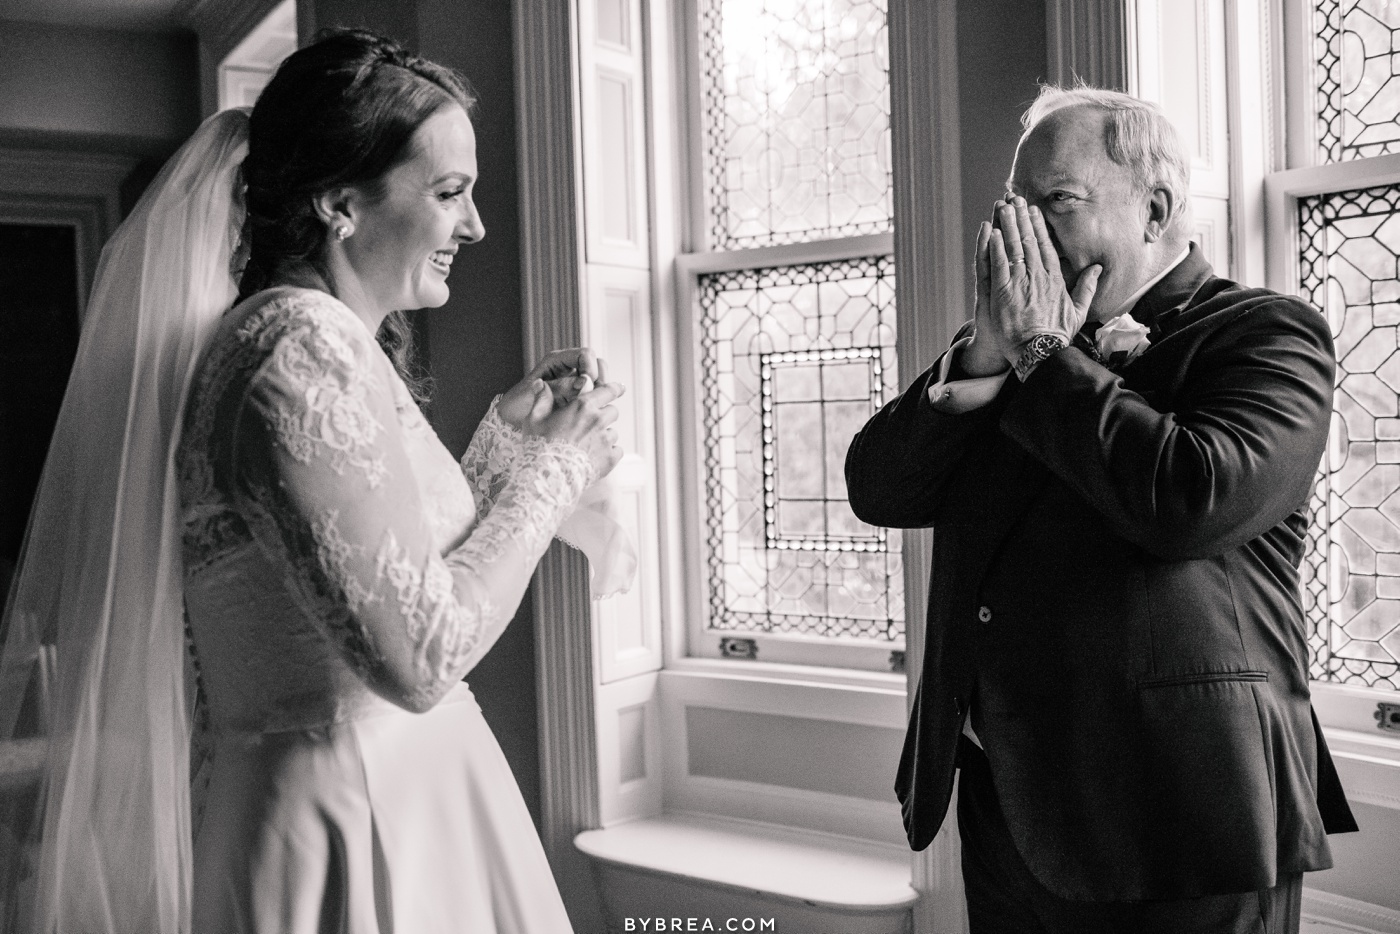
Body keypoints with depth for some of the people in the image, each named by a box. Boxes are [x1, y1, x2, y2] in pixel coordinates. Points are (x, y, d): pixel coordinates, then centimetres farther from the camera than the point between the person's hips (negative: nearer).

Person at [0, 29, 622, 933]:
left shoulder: (345, 345, 9)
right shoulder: (302, 348, -20)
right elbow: (418, 656, -23)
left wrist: (510, 435, 8)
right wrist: (554, 466, -12)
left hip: (410, 806, 9)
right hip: (351, 837, -9)